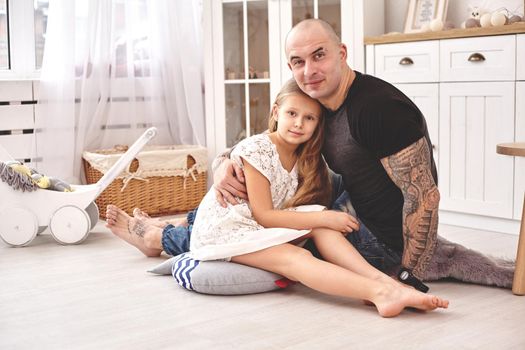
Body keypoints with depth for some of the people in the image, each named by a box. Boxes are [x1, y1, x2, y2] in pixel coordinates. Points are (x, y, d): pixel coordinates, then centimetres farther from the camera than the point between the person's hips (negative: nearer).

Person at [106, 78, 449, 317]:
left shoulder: (306, 157, 5)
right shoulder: (255, 150, -18)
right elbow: (263, 215, -21)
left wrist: (324, 218, -14)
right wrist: (323, 218, -23)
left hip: (262, 225, 8)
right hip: (225, 226, -7)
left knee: (320, 221, -17)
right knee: (294, 258, -31)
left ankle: (383, 279, -31)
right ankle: (380, 292, -51)